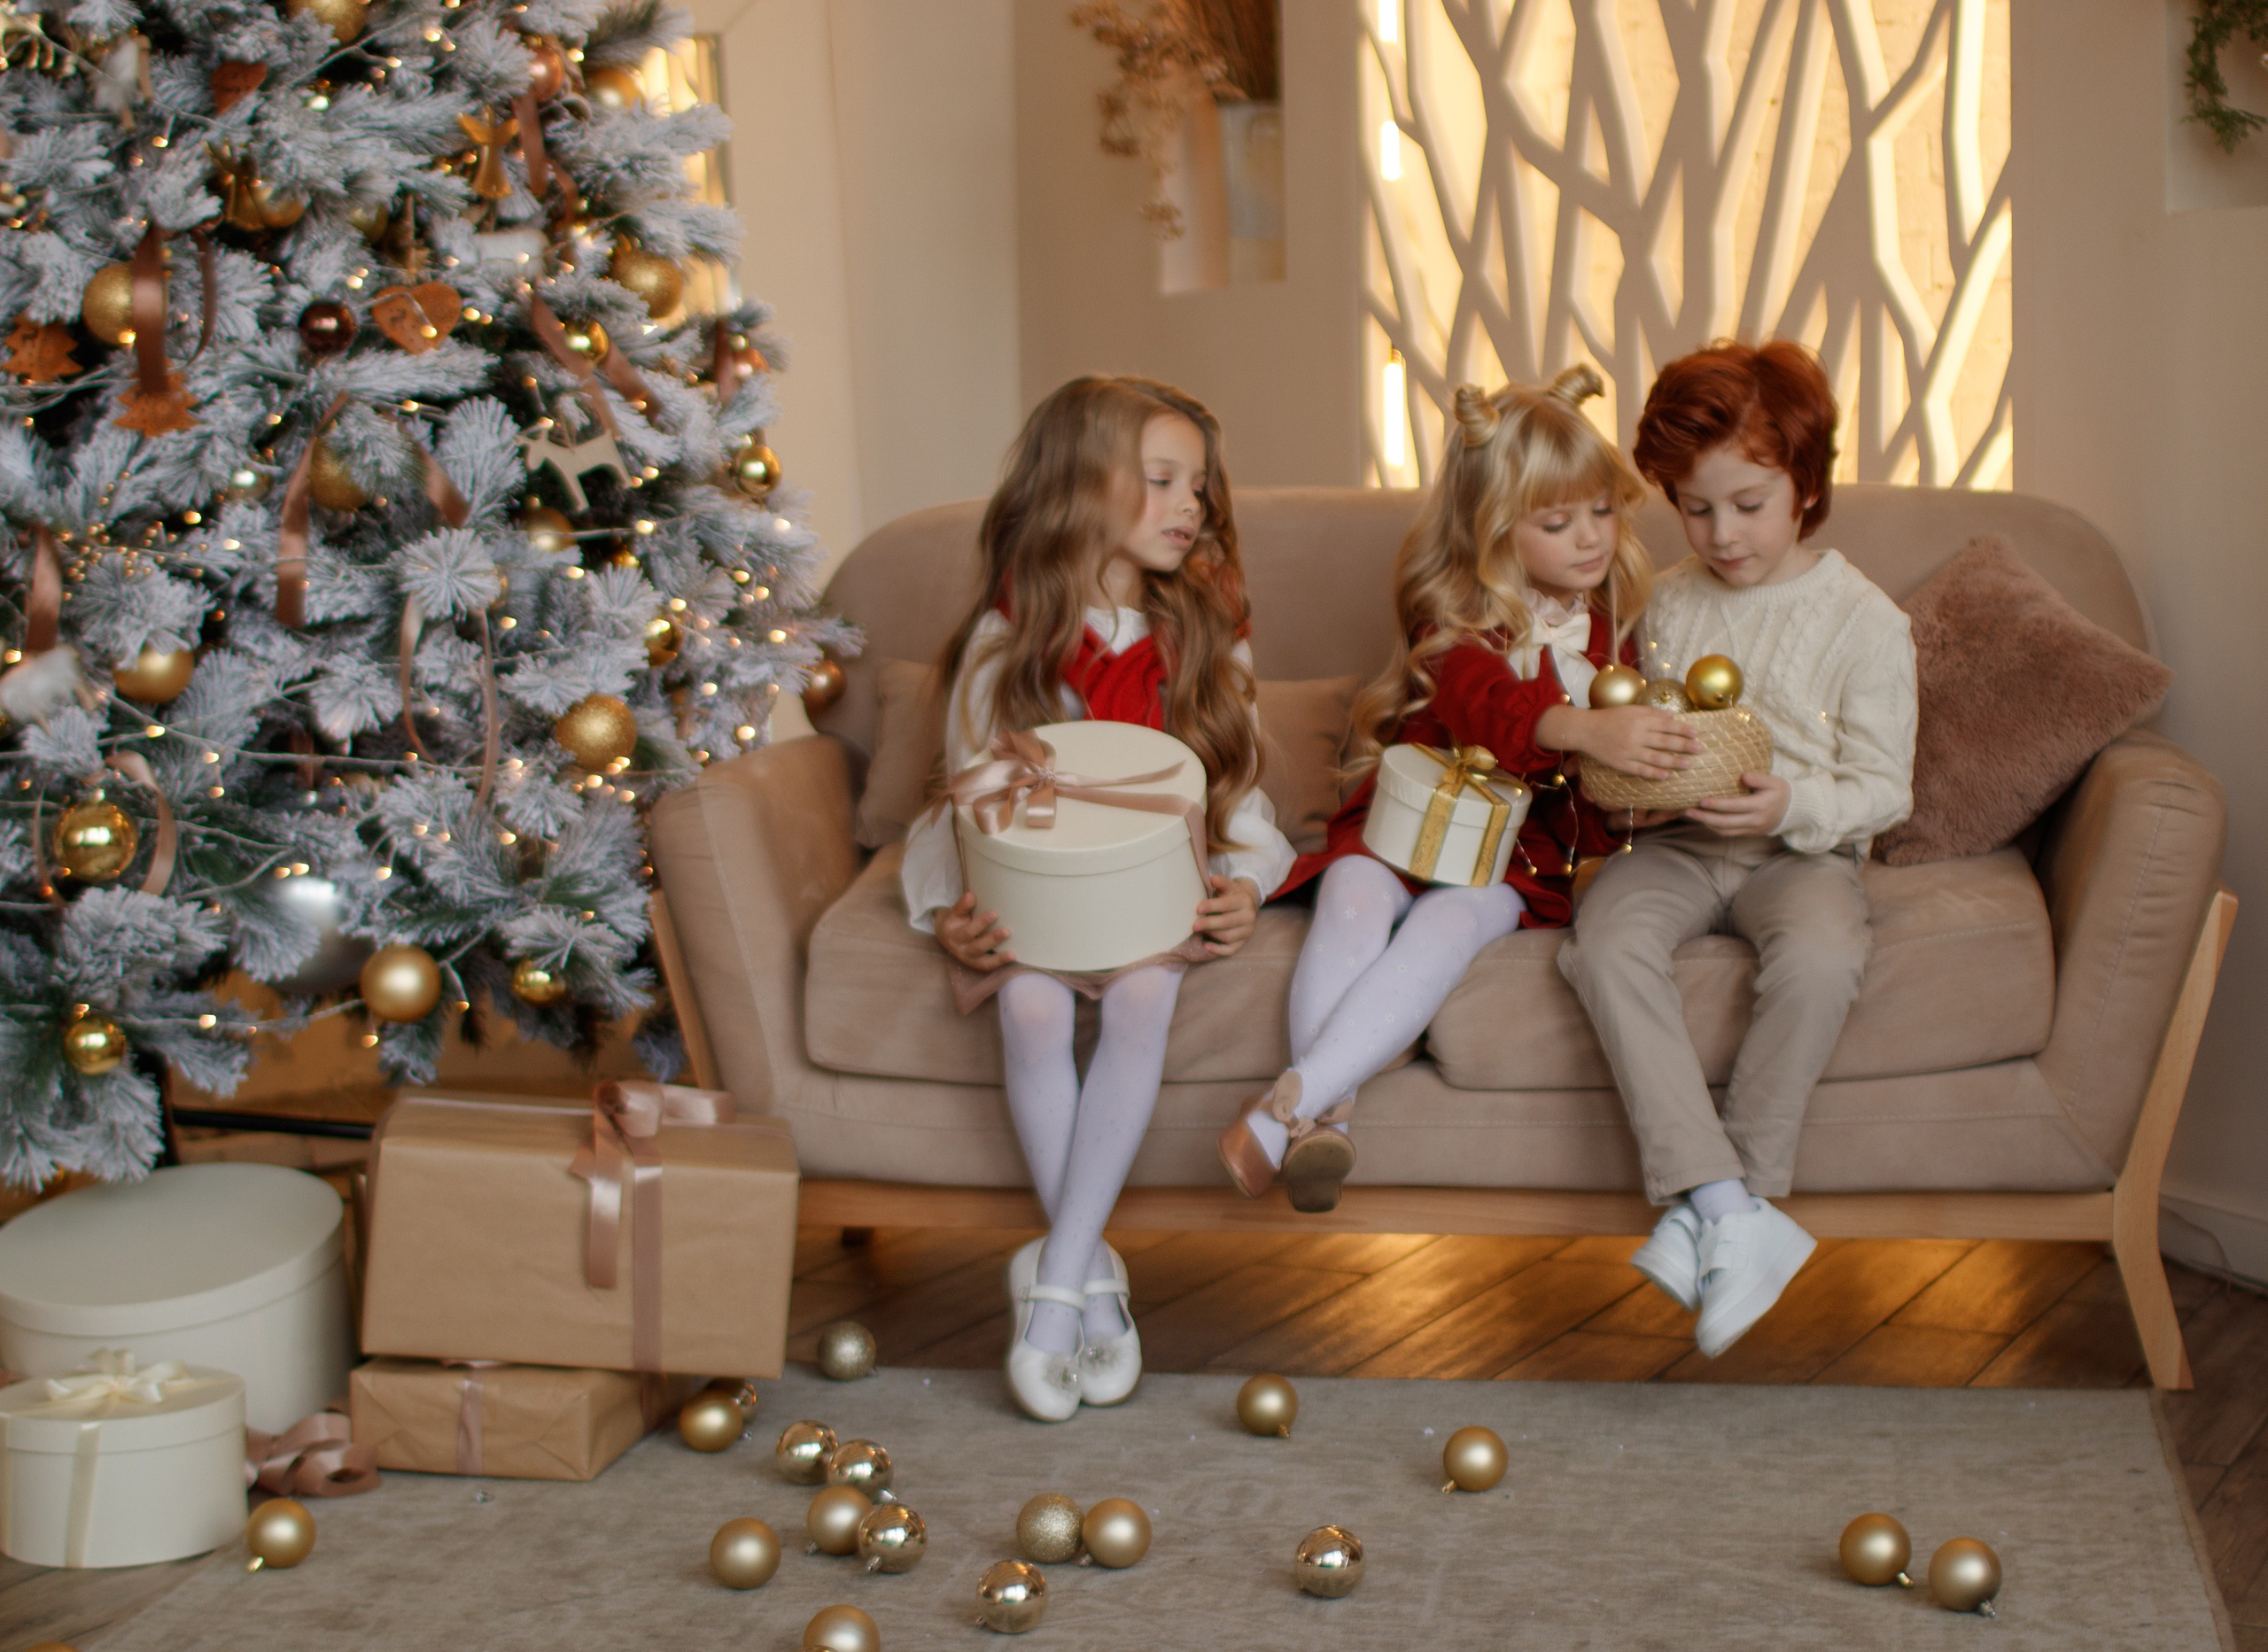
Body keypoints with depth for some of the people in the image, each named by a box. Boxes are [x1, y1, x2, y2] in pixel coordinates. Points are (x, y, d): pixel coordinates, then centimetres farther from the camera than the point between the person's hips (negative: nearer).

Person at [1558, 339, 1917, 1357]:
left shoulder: (1864, 621, -3)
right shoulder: (1670, 603, 10)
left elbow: (1883, 788, -4)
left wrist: (1790, 805, -22)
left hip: (1801, 849, -3)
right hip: (1676, 843, 3)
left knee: (1819, 958, -37)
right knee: (1605, 944, -29)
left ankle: (1715, 1206, -24)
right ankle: (1735, 1220, -35)